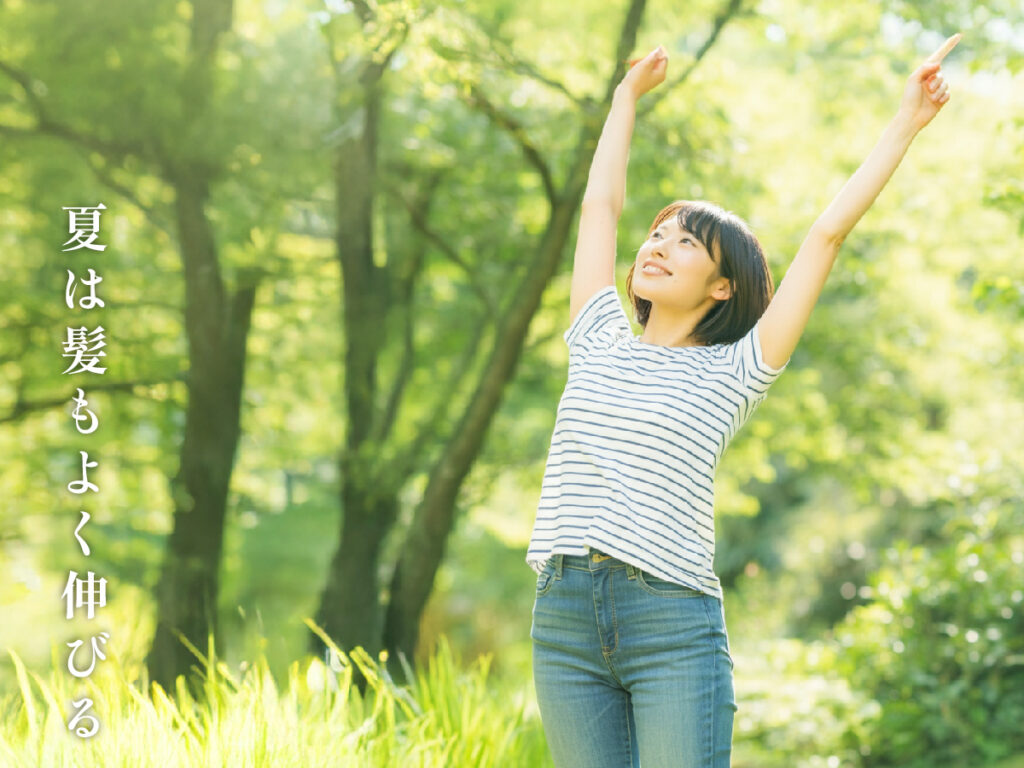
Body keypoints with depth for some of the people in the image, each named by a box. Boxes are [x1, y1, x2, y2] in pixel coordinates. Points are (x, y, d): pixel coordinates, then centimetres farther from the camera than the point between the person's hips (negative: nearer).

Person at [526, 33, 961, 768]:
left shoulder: (732, 374, 6)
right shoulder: (600, 347, 16)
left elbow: (827, 235, 5)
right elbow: (600, 204, 26)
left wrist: (906, 125, 7)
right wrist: (628, 97, 36)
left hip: (676, 628, -4)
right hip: (565, 622, 4)